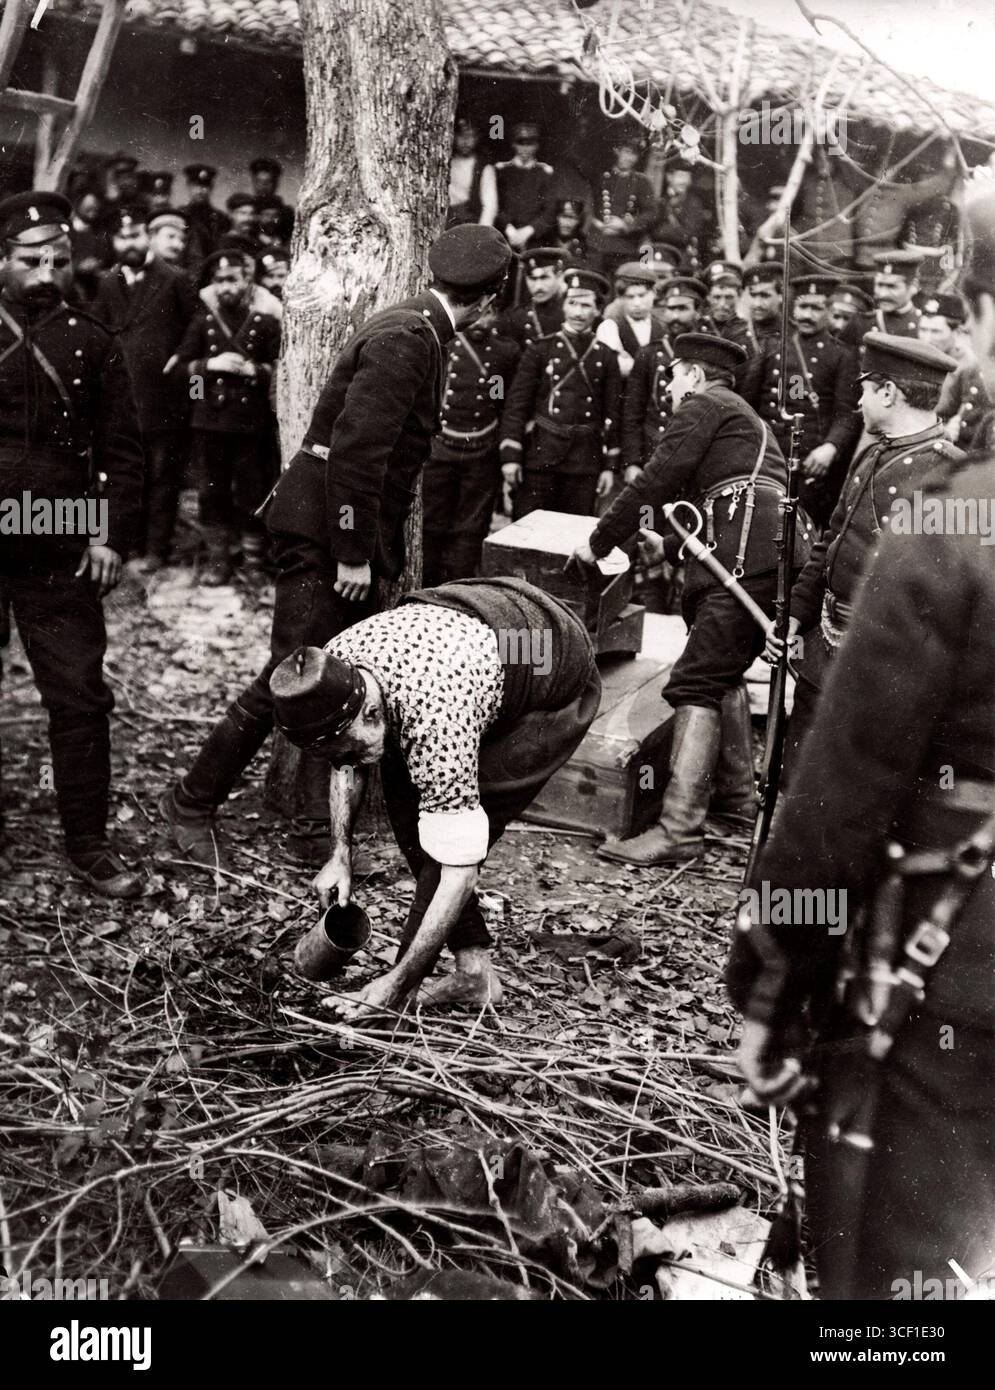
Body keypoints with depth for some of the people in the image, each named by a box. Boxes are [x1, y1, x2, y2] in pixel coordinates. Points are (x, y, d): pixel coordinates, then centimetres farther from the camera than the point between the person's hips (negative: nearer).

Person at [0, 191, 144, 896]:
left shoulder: (93, 344, 5)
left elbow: (123, 450, 3)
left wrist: (111, 536, -4)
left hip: (61, 556, 0)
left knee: (82, 699, 2)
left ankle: (89, 844, 14)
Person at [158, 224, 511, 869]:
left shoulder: (416, 330, 13)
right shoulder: (405, 338, -18)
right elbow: (355, 450, -25)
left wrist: (369, 548, 18)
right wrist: (353, 554, -22)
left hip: (351, 530, 10)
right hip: (323, 529, -10)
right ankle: (193, 801, 7)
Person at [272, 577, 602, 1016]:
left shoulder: (434, 721, -41)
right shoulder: (331, 669, -19)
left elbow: (459, 873, -33)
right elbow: (346, 760, 4)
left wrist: (396, 984, -26)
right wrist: (340, 854, -5)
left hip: (560, 685, -8)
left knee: (451, 836, -18)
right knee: (404, 799, 0)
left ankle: (391, 993, -5)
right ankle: (474, 971, 7)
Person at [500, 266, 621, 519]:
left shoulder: (606, 358, 8)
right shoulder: (540, 350, 3)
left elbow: (612, 414, 9)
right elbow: (516, 403, -1)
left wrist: (610, 466, 4)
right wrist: (510, 456, -8)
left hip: (584, 462, 2)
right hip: (539, 457, -1)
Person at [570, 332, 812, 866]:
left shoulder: (703, 405, 4)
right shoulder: (742, 417, 33)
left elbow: (655, 481, -3)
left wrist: (598, 543, 4)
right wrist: (669, 542, 41)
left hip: (749, 560, -10)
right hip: (774, 558, 10)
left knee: (695, 683, -14)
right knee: (722, 672, 22)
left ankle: (678, 830, -19)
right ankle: (736, 792, 30)